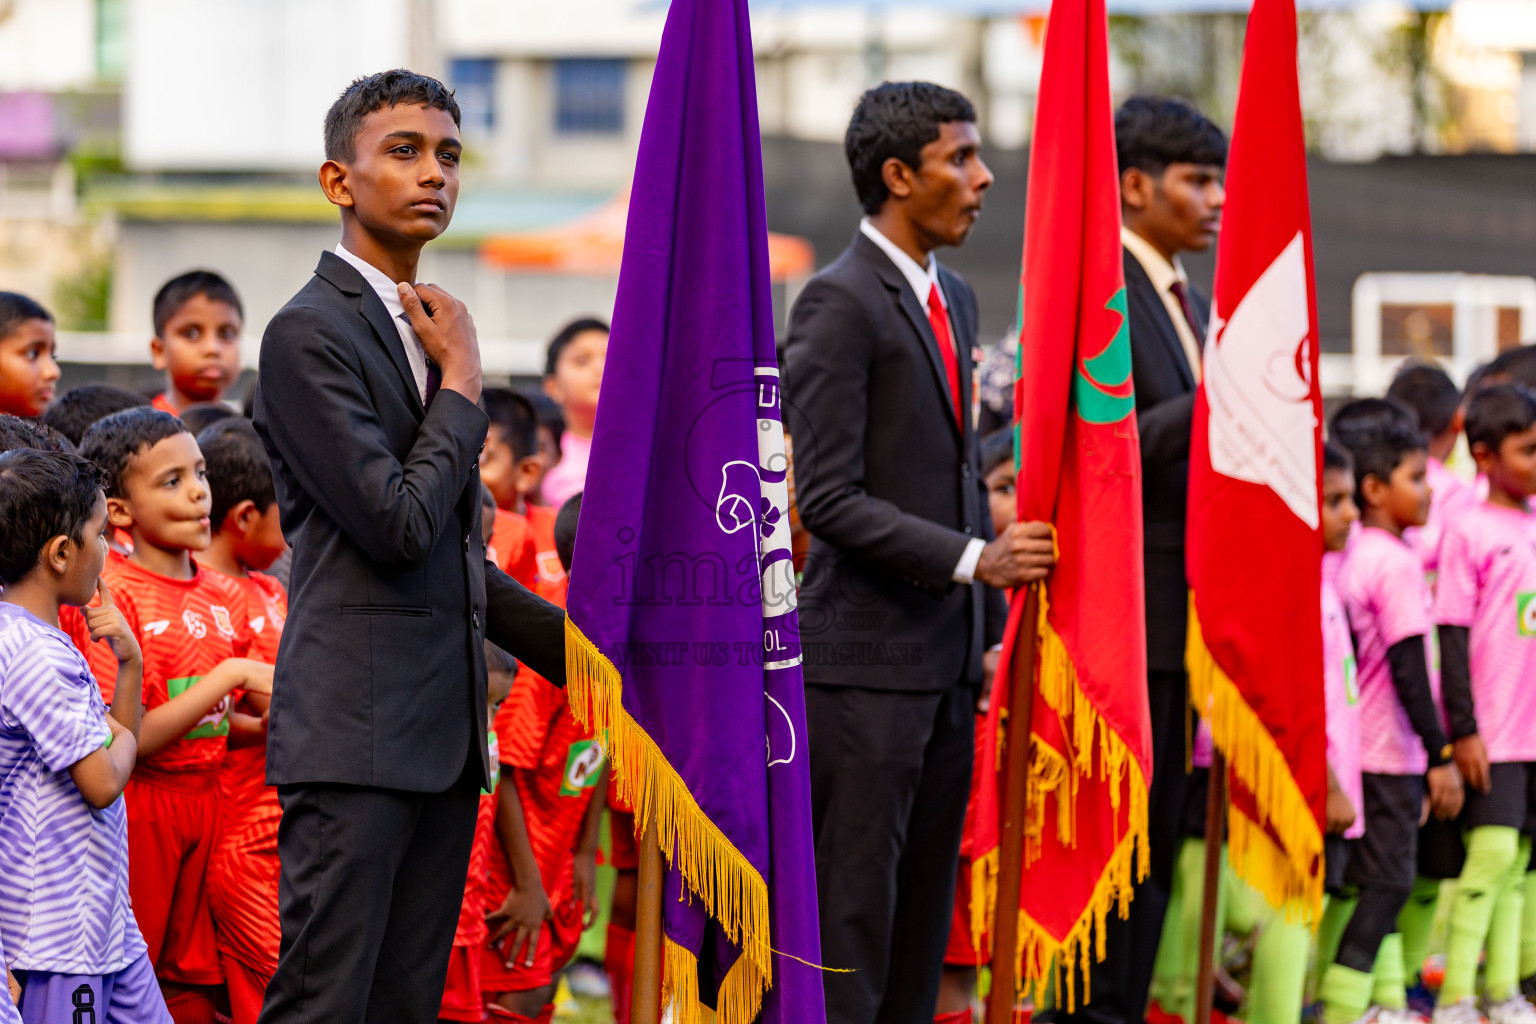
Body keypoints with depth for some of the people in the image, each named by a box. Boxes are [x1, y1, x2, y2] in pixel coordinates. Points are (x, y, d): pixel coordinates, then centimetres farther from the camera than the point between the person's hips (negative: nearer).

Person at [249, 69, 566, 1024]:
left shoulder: (422, 331, 18)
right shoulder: (309, 333, -9)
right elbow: (398, 525, -18)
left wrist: (580, 650, 21)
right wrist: (464, 379, -6)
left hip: (444, 733, 9)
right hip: (355, 731, -9)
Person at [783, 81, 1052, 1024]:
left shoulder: (955, 298, 16)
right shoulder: (840, 302, -11)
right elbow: (829, 499, -17)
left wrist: (988, 628, 18)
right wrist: (975, 559, -23)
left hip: (948, 661, 8)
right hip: (866, 663, -8)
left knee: (924, 919, 9)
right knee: (851, 913, -7)